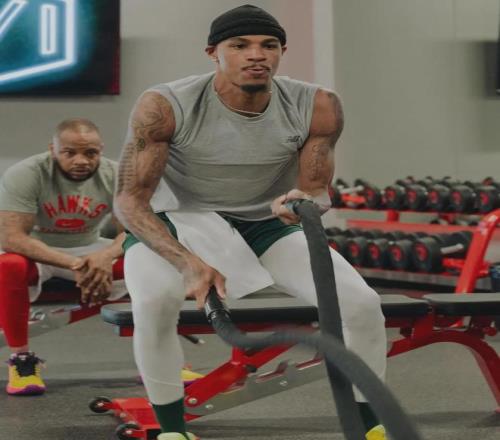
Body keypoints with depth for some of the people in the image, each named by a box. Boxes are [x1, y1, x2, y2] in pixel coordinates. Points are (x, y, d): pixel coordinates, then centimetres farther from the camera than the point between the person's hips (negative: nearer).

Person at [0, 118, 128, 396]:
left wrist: (105, 256, -41)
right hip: (36, 253, -3)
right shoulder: (24, 175, -26)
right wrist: (72, 264, -43)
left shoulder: (115, 176, -15)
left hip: (89, 251, 3)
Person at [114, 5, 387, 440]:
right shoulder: (164, 106, -27)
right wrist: (189, 263, -41)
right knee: (153, 302, -34)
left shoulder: (317, 107, -19)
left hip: (266, 220, 3)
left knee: (362, 304, -14)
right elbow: (130, 199, -25)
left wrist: (305, 202, -36)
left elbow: (317, 190, -9)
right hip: (175, 221, -2)